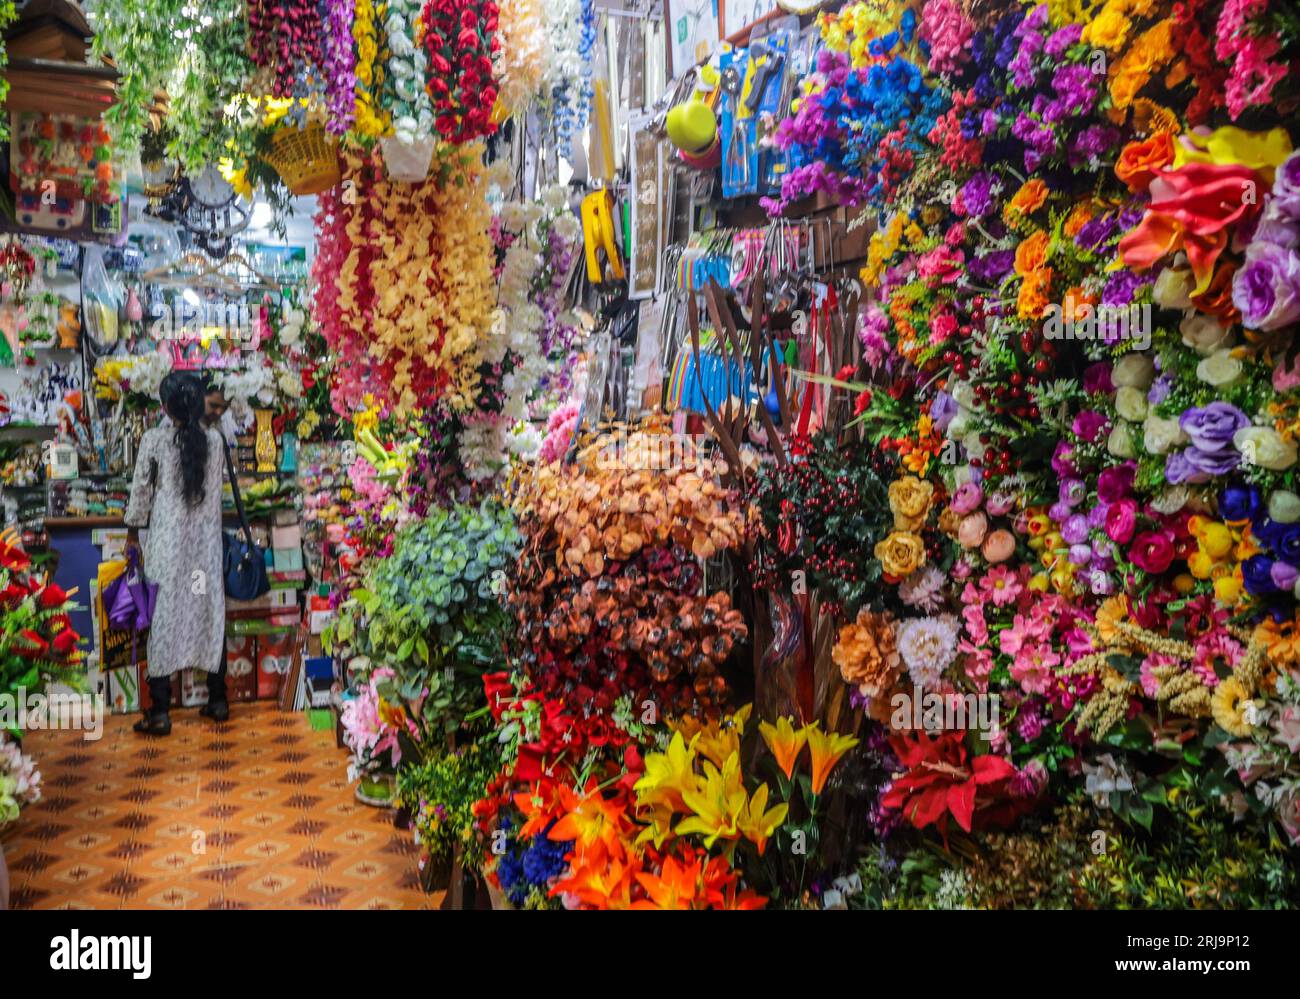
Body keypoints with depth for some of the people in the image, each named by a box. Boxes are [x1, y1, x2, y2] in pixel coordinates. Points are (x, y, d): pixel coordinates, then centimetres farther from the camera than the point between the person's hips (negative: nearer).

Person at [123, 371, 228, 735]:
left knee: (164, 615, 1)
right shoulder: (214, 439, 0)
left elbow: (141, 488, 1)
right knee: (209, 612, 10)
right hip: (206, 538, 3)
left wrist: (133, 530, 13)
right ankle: (218, 699, 18)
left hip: (168, 538, -3)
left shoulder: (154, 439, -7)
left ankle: (160, 712, 3)